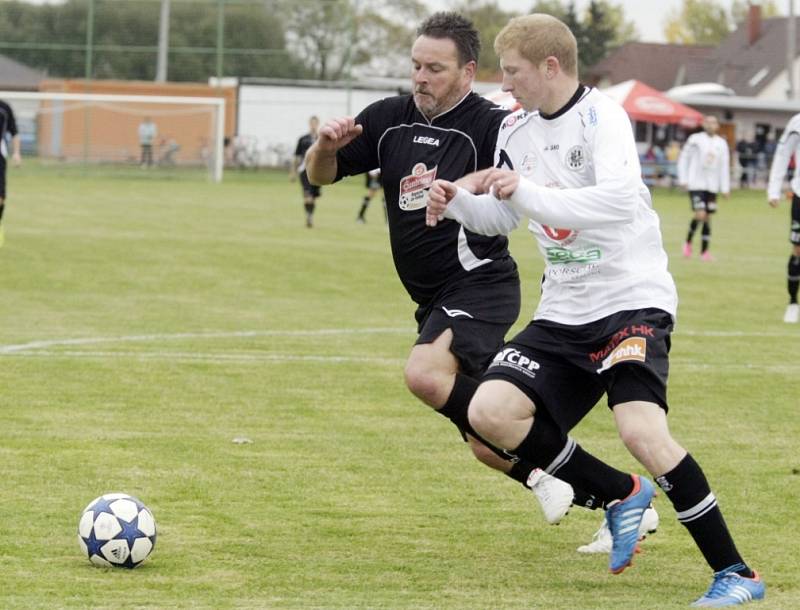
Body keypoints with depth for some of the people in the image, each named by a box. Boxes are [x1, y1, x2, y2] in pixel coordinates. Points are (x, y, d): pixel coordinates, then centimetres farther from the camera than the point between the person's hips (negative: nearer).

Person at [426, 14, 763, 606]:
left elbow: (617, 201, -31)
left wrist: (527, 193, -33)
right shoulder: (516, 131, 9)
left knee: (641, 429, -26)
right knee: (491, 412, -9)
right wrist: (458, 203, 3)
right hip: (563, 313, 8)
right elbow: (502, 216, 23)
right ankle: (622, 494, 10)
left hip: (631, 299, -8)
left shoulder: (601, 116, -14)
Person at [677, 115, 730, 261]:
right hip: (696, 184, -4)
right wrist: (683, 179, -5)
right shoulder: (695, 139, -2)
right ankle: (688, 241, 7)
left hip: (712, 186, 4)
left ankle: (704, 251, 11)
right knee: (700, 215, -16)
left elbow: (724, 166, 10)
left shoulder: (721, 143, 8)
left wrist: (725, 188, 6)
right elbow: (683, 159, 2)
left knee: (708, 218, 4)